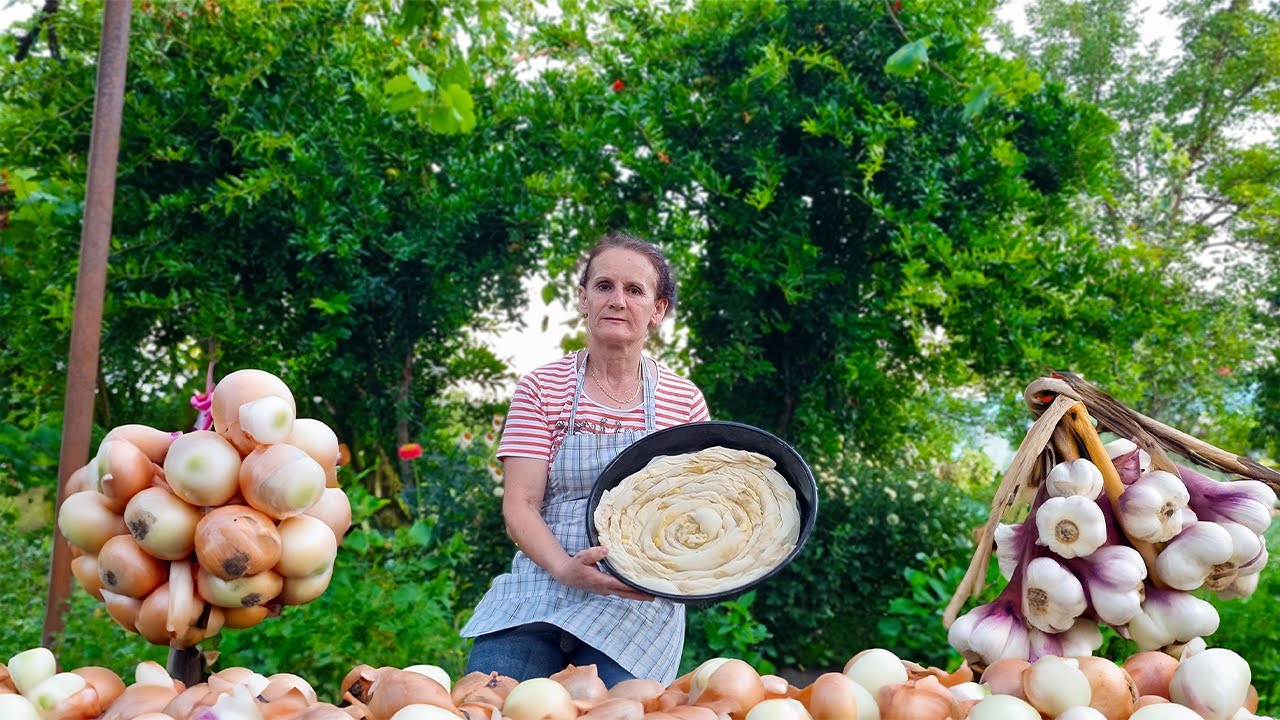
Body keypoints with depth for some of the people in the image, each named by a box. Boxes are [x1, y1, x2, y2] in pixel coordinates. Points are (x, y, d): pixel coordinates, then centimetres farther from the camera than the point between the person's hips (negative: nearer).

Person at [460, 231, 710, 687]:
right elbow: (519, 506, -4)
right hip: (539, 591, 0)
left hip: (638, 605, 1)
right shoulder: (541, 389, 3)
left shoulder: (685, 401, 7)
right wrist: (566, 569, -23)